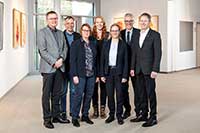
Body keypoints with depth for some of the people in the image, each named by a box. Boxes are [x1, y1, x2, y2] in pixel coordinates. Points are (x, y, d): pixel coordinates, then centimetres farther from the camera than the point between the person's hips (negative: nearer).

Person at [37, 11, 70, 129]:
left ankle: (56, 116, 20)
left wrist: (61, 58, -6)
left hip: (59, 67, 5)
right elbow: (42, 50, -10)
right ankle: (47, 119, 8)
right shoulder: (42, 32, -2)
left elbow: (65, 48, 12)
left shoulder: (60, 33, 16)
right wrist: (54, 62, -14)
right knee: (47, 94, 1)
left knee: (57, 93, 11)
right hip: (48, 67, -5)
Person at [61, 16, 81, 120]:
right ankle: (63, 111, 17)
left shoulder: (78, 36, 6)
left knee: (74, 90, 10)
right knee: (63, 91, 8)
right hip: (64, 67, -2)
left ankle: (73, 110, 21)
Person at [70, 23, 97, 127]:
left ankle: (85, 115, 21)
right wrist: (74, 75, -13)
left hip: (91, 75, 5)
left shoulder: (93, 44, 11)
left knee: (89, 95, 8)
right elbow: (72, 60, -7)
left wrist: (96, 74, 8)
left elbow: (95, 59, 13)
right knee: (79, 95, -5)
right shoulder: (76, 44, -3)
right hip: (81, 74, -5)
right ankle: (75, 117, 7)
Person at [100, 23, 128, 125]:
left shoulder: (123, 44, 1)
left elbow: (126, 61, -1)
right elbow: (102, 60, 7)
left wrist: (125, 75, -7)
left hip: (119, 71, -2)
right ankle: (111, 114, 19)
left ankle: (119, 115, 14)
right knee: (110, 94, 6)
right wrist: (102, 74, 0)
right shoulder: (106, 44, 6)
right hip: (108, 71, 2)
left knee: (119, 94, 2)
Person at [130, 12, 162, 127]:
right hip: (139, 70, 6)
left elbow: (158, 53, -10)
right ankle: (144, 114, 22)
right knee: (142, 93, 12)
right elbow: (134, 52, 14)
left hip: (149, 69, -6)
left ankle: (153, 117, 7)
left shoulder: (155, 35, -5)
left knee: (151, 93, -2)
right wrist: (133, 68, 8)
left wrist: (155, 70, -16)